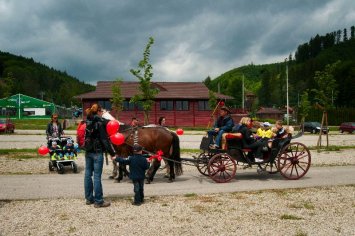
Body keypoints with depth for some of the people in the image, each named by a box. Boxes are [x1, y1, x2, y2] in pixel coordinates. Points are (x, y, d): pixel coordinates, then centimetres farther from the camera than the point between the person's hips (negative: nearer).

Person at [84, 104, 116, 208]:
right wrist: (112, 153, -14)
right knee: (97, 176, -4)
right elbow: (105, 139, -16)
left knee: (88, 174, 12)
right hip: (97, 152, -8)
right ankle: (98, 201, 2)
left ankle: (89, 198, 22)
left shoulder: (88, 122, 8)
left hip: (88, 151, 8)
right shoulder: (100, 122, -14)